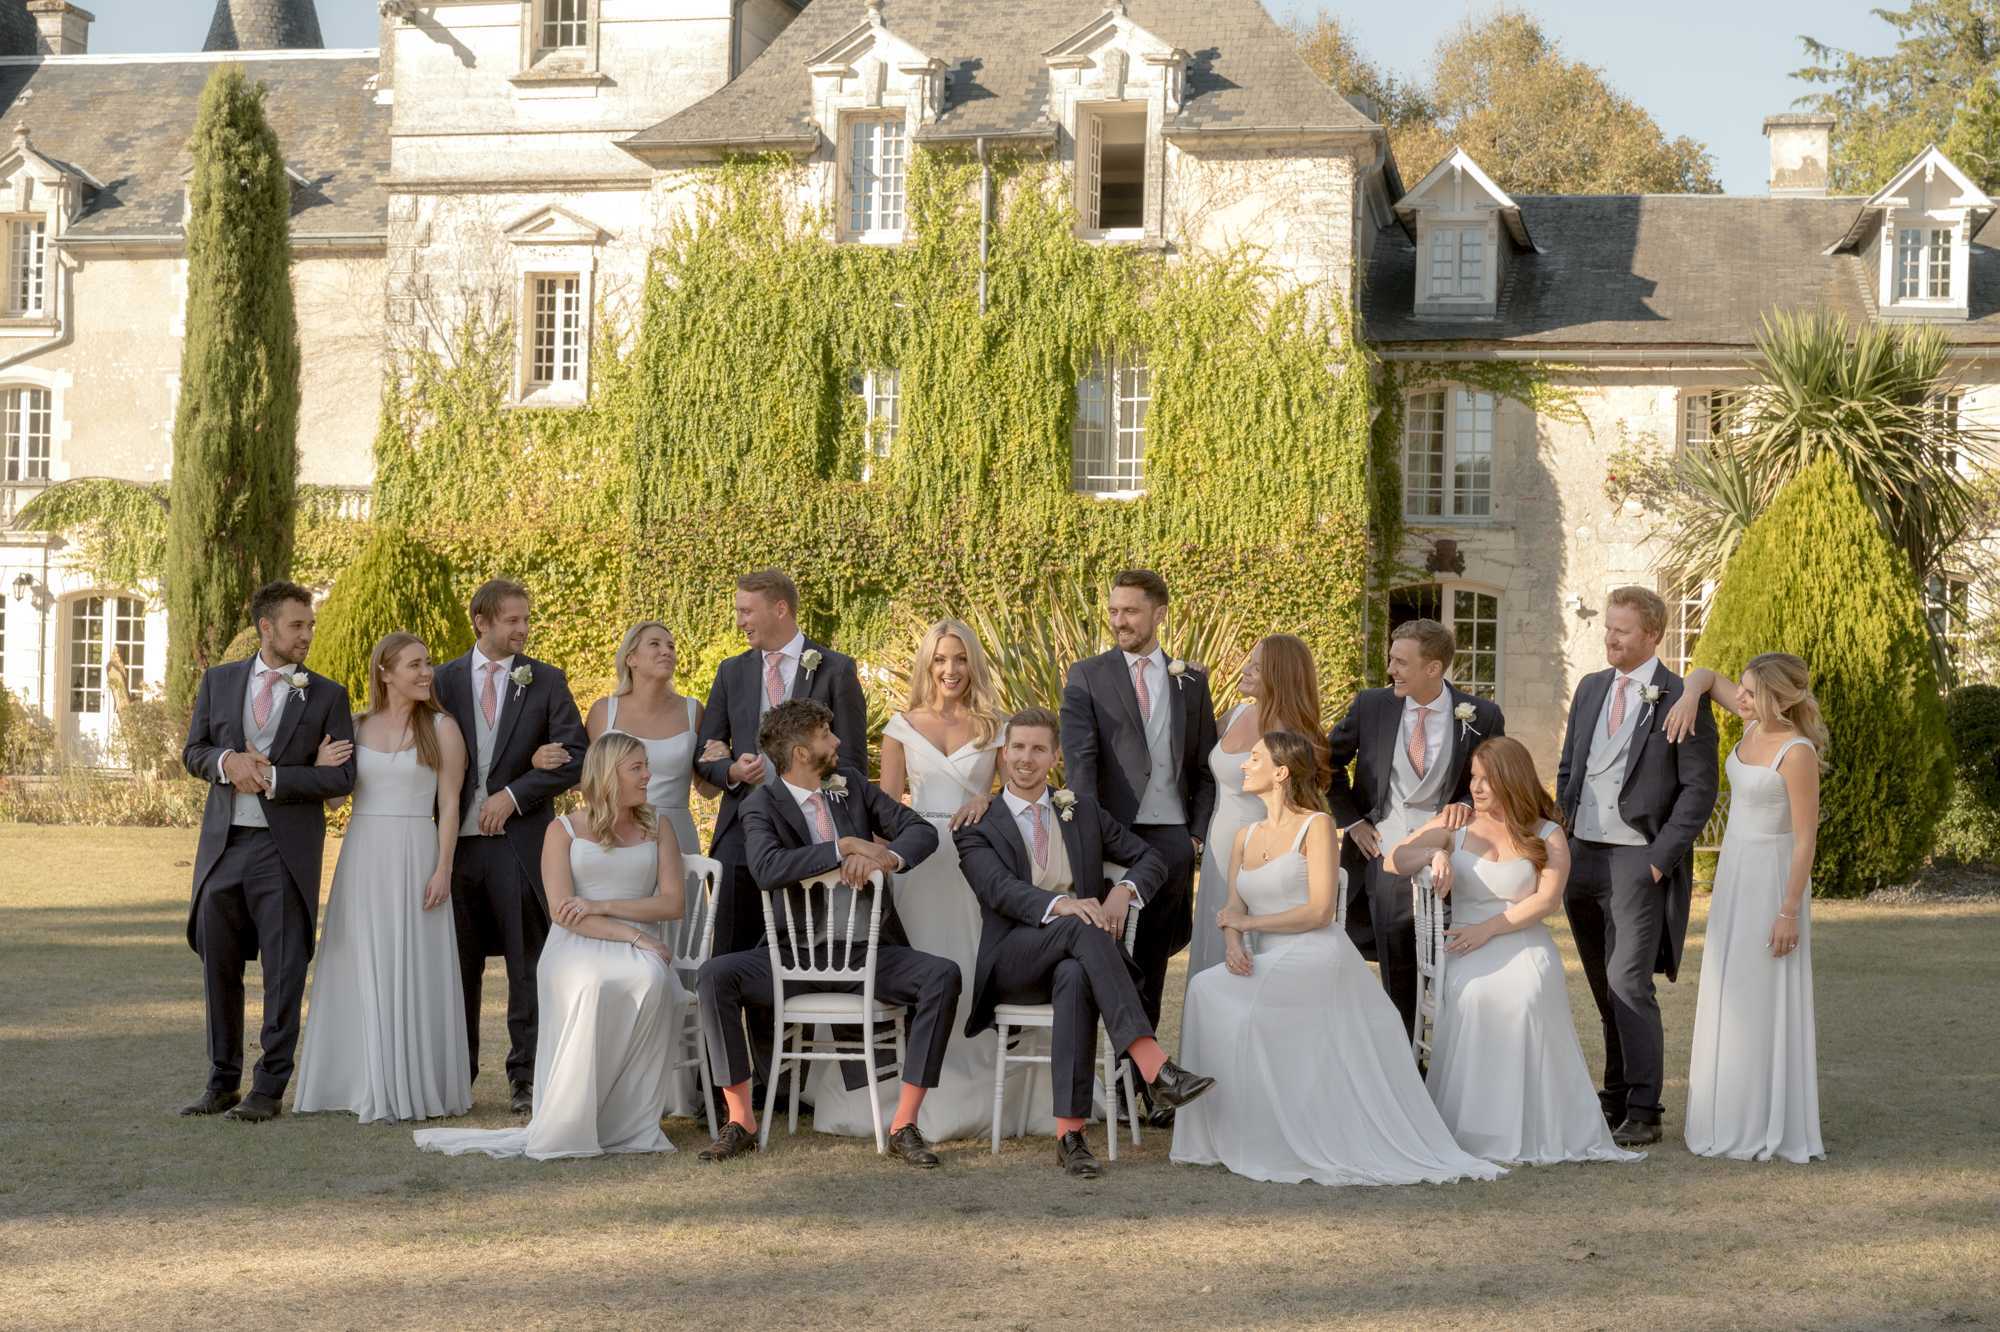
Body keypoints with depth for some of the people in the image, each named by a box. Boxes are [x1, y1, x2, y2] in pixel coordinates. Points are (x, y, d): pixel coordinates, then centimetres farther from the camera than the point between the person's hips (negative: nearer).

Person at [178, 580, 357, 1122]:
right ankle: (223, 1083, 20)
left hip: (286, 850, -3)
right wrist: (227, 761, -12)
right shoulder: (218, 681, 10)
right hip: (223, 845, 3)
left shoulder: (327, 695, 2)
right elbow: (193, 752, 9)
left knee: (284, 971, -2)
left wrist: (272, 777, -14)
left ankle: (269, 1088, 6)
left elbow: (341, 777, -4)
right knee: (219, 969, 9)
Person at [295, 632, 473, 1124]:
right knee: (363, 969, 6)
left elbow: (449, 805, -3)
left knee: (412, 968, -1)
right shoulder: (357, 727, 8)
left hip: (414, 860, -3)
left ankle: (413, 1085, 6)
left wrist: (442, 869, -11)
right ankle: (364, 1083, 14)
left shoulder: (442, 729, 0)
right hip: (362, 860, 3)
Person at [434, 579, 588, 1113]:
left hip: (519, 842, -1)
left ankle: (527, 1077, 5)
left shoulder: (546, 682, 4)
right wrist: (528, 761, -5)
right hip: (458, 838, 1)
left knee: (528, 964, -1)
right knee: (459, 963, 8)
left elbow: (576, 755, -2)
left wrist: (513, 794, -11)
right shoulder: (445, 680, 8)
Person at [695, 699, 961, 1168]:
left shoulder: (853, 784, 11)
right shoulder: (761, 804, -2)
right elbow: (766, 868, -22)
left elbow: (921, 831, 5)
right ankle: (741, 1121, -16)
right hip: (797, 953, -2)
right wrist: (845, 847, -22)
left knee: (943, 976, -25)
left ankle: (904, 1125, -21)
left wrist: (888, 857, -17)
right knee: (716, 975, -27)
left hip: (868, 953, 2)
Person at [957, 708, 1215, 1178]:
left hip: (1077, 956, 2)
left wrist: (1124, 890, -8)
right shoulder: (978, 826, 7)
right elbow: (999, 889, -12)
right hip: (1015, 960, -2)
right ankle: (1154, 1067, -47)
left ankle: (1070, 1132, -43)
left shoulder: (1083, 809, 18)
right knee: (1081, 927, -35)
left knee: (1075, 978, -37)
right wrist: (1058, 905, -32)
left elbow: (1151, 857, 16)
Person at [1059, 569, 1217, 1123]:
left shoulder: (1192, 681, 13)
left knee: (1152, 961, 4)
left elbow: (1205, 767, 15)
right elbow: (1079, 761, -4)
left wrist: (1200, 834, 4)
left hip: (1172, 837, 2)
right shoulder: (1087, 678, 4)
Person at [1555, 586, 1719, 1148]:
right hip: (1581, 856, 6)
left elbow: (1699, 790, -8)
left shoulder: (1682, 701, -6)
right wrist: (1560, 841, 10)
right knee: (1605, 991, 12)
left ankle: (1643, 1112, -6)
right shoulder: (1590, 689, 13)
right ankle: (1615, 1099, 20)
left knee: (1629, 985, -12)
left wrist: (1661, 858, -13)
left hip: (1638, 861, -6)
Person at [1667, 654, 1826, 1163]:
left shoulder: (1797, 753, -20)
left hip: (1771, 880, -9)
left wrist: (1790, 912, -18)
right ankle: (1734, 1120, 21)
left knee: (1765, 1000, -2)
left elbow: (1806, 838, -18)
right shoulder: (1755, 724, 2)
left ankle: (1770, 1130, 5)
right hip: (1733, 872, 9)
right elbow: (1706, 675, 16)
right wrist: (1689, 696, -6)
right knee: (1730, 999, 12)